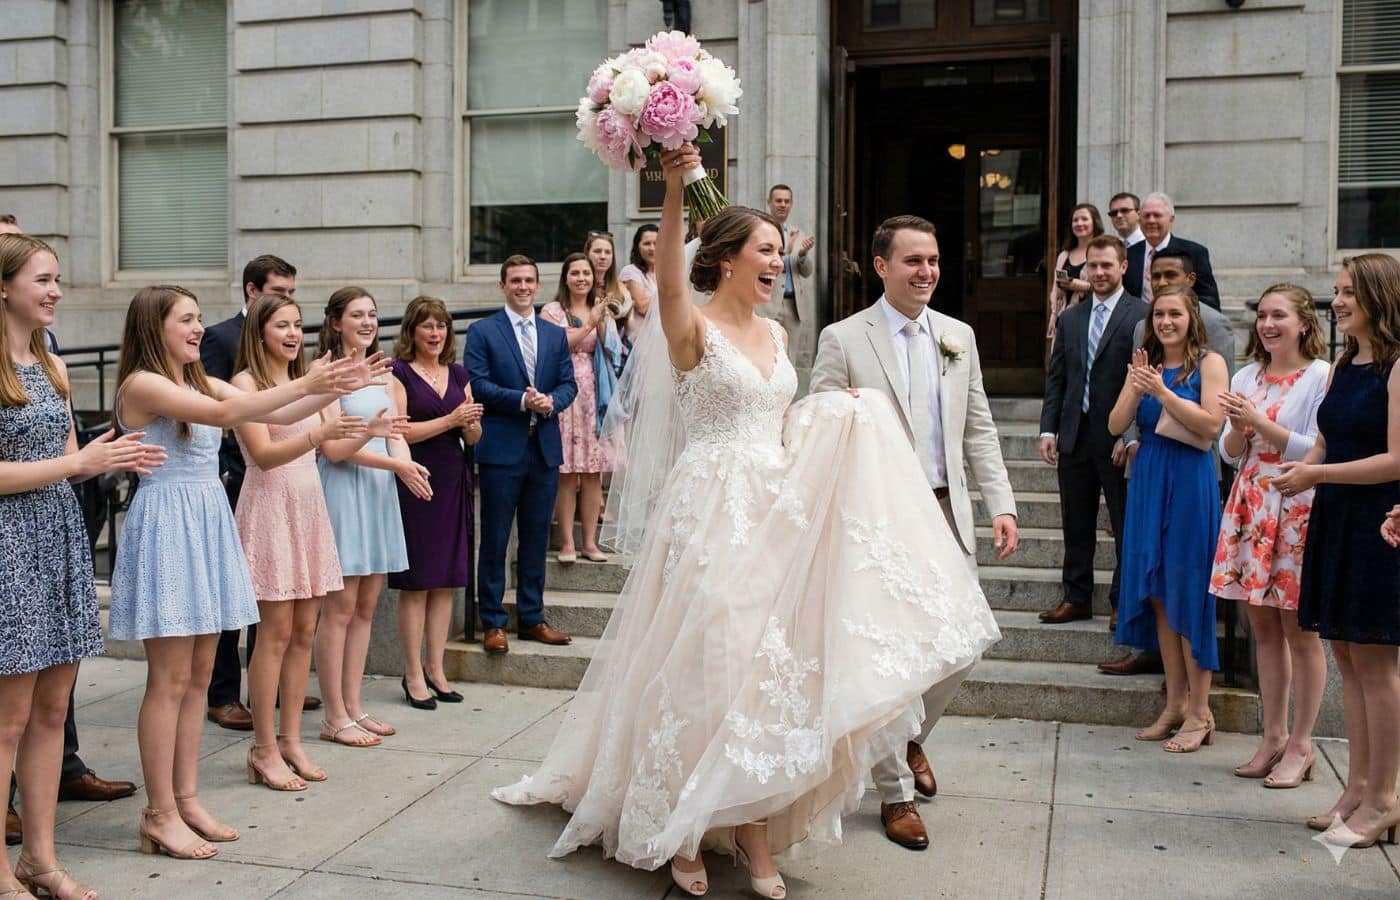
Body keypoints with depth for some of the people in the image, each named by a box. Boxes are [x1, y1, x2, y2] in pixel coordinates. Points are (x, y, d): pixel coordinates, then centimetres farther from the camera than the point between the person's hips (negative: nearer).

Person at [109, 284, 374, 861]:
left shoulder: (201, 382, 13)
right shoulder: (142, 385, -10)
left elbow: (279, 416, 8)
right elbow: (223, 414, -24)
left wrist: (337, 387, -4)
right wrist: (303, 384, -26)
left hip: (208, 525, 8)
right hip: (167, 526, -8)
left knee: (199, 673, 11)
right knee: (170, 678, -3)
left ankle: (187, 799, 20)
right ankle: (160, 815, 7)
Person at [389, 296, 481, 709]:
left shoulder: (458, 374, 14)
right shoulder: (399, 373, -3)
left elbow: (473, 438, 15)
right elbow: (400, 431, -12)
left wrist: (471, 424, -7)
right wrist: (450, 420, -16)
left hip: (453, 481, 6)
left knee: (445, 582, 9)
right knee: (416, 582, -1)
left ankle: (435, 668, 18)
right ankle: (413, 675, 8)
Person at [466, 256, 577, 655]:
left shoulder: (556, 334, 14)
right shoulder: (482, 332, 1)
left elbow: (568, 383, 11)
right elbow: (477, 384, -8)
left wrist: (551, 401, -10)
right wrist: (522, 400, -17)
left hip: (545, 449, 4)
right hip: (501, 448, -4)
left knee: (536, 539, 11)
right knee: (494, 540, 1)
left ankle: (532, 618, 21)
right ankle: (493, 622, 10)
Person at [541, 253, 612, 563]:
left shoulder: (599, 311, 17)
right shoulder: (552, 311, 1)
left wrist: (602, 324, -2)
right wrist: (589, 325, -12)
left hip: (593, 394, 5)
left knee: (593, 472, 3)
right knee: (567, 473, -6)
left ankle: (590, 542, 9)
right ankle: (567, 543, 0)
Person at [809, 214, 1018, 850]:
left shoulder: (959, 336, 11)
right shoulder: (842, 339, -4)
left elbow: (978, 429, 13)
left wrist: (1001, 504, 5)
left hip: (946, 512, 5)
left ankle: (911, 737, 38)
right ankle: (895, 792, 17)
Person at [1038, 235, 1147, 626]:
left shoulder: (1141, 316, -6)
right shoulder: (1069, 319, 12)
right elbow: (1056, 379, 12)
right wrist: (1048, 429, 3)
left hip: (1119, 439, -5)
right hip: (1075, 436, 5)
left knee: (1126, 526, 6)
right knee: (1076, 525, 13)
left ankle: (1124, 600, 18)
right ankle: (1076, 597, 24)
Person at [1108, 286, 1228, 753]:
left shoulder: (1209, 363, -3)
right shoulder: (1144, 365, 12)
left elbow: (1211, 425, -14)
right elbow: (1115, 425, 4)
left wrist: (1162, 392, -19)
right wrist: (1136, 388, -12)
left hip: (1190, 481, -5)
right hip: (1148, 480, 6)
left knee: (1188, 592, -2)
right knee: (1158, 594, 9)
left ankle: (1199, 713, 7)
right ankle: (1175, 702, 20)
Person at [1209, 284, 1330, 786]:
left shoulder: (1321, 377, -6)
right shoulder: (1246, 377, 12)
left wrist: (1260, 423, -16)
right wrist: (1238, 428, -8)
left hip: (1299, 510, -6)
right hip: (1251, 508, 6)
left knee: (1299, 629, 0)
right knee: (1263, 626, 10)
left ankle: (1300, 744, 11)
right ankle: (1273, 736, 20)